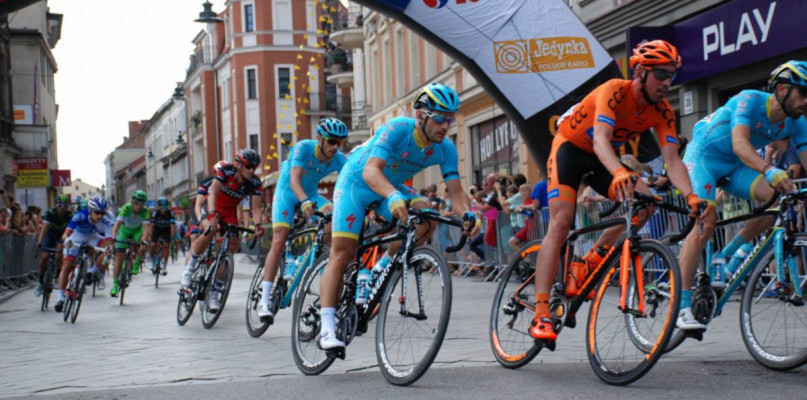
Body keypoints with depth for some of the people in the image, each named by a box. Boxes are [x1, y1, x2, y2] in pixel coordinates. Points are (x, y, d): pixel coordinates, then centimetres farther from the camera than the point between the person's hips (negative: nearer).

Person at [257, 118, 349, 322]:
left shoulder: (339, 159, -16)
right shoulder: (303, 148, -27)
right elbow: (294, 180, -38)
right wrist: (304, 202, -57)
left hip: (310, 195, 4)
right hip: (287, 192, -4)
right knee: (279, 241, -17)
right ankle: (264, 302, -16)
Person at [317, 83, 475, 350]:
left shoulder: (445, 149, -15)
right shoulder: (397, 129, -31)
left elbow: (455, 190, -18)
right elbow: (371, 171, -42)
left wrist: (466, 214, -40)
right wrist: (392, 197, -60)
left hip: (393, 188, 5)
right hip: (357, 182, -5)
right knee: (342, 255, -14)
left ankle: (382, 267, -3)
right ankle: (327, 330, -14)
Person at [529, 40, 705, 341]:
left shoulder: (662, 111, -14)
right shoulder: (615, 91, -31)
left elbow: (672, 159, -19)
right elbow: (600, 138, -44)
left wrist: (691, 196, -37)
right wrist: (620, 173, -63)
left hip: (601, 158, 6)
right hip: (570, 147, -6)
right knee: (561, 222, -20)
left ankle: (587, 265, -2)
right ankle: (540, 315, -23)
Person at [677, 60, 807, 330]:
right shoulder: (750, 100, -28)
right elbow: (740, 144, -43)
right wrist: (769, 170, -59)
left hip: (733, 166, 6)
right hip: (703, 156, -6)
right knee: (705, 223, -24)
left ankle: (725, 257, -2)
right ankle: (682, 307, -22)